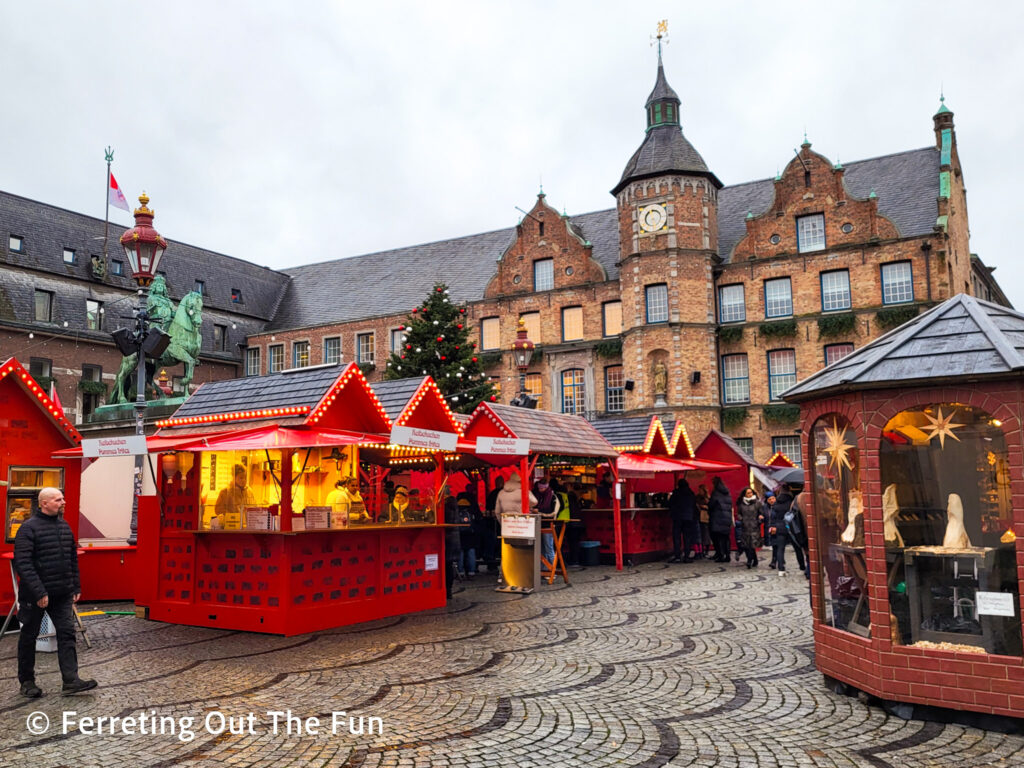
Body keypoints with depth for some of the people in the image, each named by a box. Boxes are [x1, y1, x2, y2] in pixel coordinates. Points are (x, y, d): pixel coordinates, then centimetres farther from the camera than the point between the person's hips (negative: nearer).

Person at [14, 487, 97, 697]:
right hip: (35, 596, -5)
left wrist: (76, 587, 12)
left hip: (62, 594, 6)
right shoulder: (29, 528, -11)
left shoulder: (65, 526, 10)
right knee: (29, 636, 9)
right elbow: (22, 563, -18)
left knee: (67, 633, -1)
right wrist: (38, 592, -22)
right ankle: (26, 681, 23)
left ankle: (71, 680, -1)